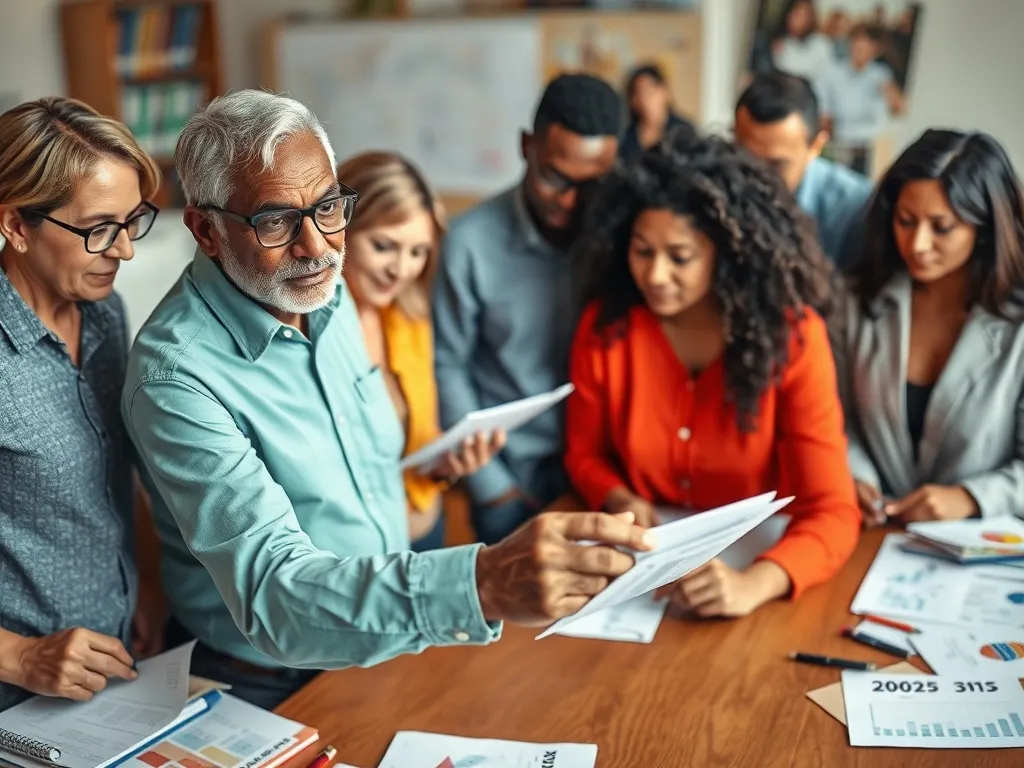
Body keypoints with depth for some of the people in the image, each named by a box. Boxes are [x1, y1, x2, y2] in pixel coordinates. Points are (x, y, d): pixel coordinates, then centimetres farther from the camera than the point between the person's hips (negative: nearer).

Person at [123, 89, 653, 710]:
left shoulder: (327, 292, 1)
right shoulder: (176, 375, -23)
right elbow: (270, 592, -33)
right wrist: (480, 587, -47)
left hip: (389, 647, 6)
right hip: (277, 691, -6)